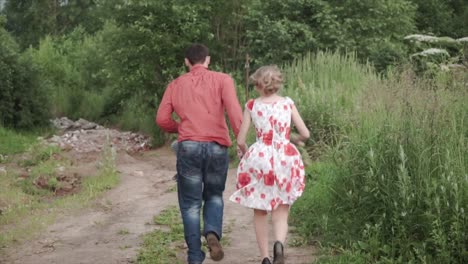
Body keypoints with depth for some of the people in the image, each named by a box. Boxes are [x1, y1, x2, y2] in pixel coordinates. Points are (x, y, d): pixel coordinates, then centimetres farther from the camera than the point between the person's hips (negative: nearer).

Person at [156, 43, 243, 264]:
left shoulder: (175, 85, 12)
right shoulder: (222, 80, 5)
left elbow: (162, 119, 5)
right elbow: (233, 108, -11)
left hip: (189, 147, 0)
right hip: (217, 147, 0)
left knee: (190, 203, 9)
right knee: (214, 195, 20)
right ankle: (212, 233, -7)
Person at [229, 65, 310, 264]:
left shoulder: (252, 105, -1)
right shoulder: (287, 103, 1)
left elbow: (240, 140, -1)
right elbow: (305, 134, 1)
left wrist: (244, 150, 21)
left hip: (259, 159, 0)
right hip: (284, 160, 1)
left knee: (260, 213, 15)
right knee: (281, 213, 6)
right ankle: (279, 244, -22)